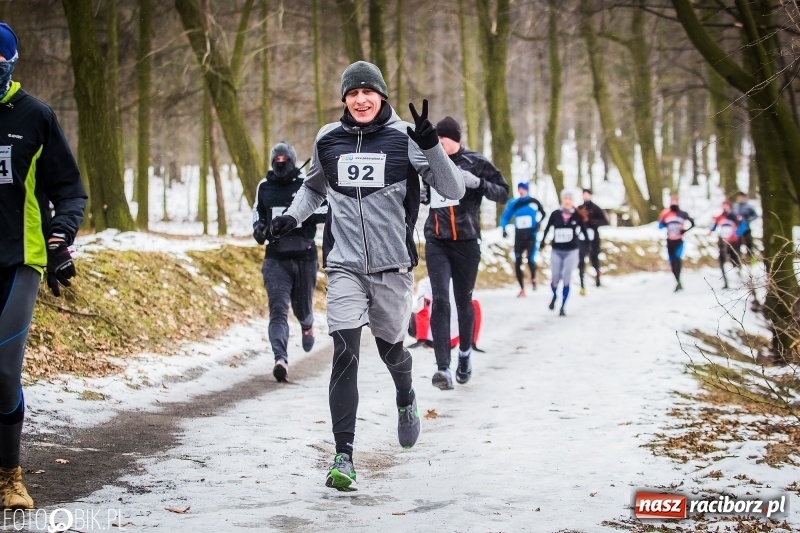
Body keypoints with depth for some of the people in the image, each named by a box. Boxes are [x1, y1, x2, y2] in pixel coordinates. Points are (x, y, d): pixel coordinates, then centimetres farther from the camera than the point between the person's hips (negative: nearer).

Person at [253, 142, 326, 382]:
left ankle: (307, 325, 52)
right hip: (276, 258, 1)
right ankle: (280, 359, -26)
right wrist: (259, 229, 3)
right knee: (278, 309, -15)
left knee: (302, 306, 14)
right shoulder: (264, 187, 8)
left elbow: (325, 211, -8)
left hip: (304, 256, -1)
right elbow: (258, 212, 24)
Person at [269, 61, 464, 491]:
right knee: (345, 353, -12)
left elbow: (453, 191, -9)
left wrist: (431, 146, -23)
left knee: (391, 349, 13)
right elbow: (314, 187, 25)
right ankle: (343, 456, -9)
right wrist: (291, 218, 7)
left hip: (392, 265, -1)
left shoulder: (404, 139, -4)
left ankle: (406, 400, 49)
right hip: (344, 266, 1)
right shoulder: (328, 140, 5)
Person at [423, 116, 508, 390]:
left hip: (466, 243, -1)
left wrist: (478, 183, -18)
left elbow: (503, 193, -2)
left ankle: (465, 354, 36)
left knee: (464, 302, 11)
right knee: (440, 300, -13)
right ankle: (443, 368, -19)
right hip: (436, 242, 1)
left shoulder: (475, 162, -3)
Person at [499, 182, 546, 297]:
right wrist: (504, 228, -10)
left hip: (531, 236, -3)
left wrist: (538, 223, -2)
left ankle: (533, 278, 13)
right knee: (517, 264, 0)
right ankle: (522, 289, 14)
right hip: (519, 237, 3)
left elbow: (543, 213, 14)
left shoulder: (534, 202, -3)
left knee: (531, 259, -19)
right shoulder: (513, 204, 0)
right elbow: (505, 216, 6)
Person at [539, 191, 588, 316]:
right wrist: (543, 242, 8)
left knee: (566, 280, -2)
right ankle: (554, 296, 38)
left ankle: (563, 307, 10)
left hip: (571, 252, -1)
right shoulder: (555, 214, -5)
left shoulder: (577, 215, -5)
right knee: (555, 279, 4)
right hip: (556, 252, 1)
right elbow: (547, 228, 7)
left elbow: (584, 230, 3)